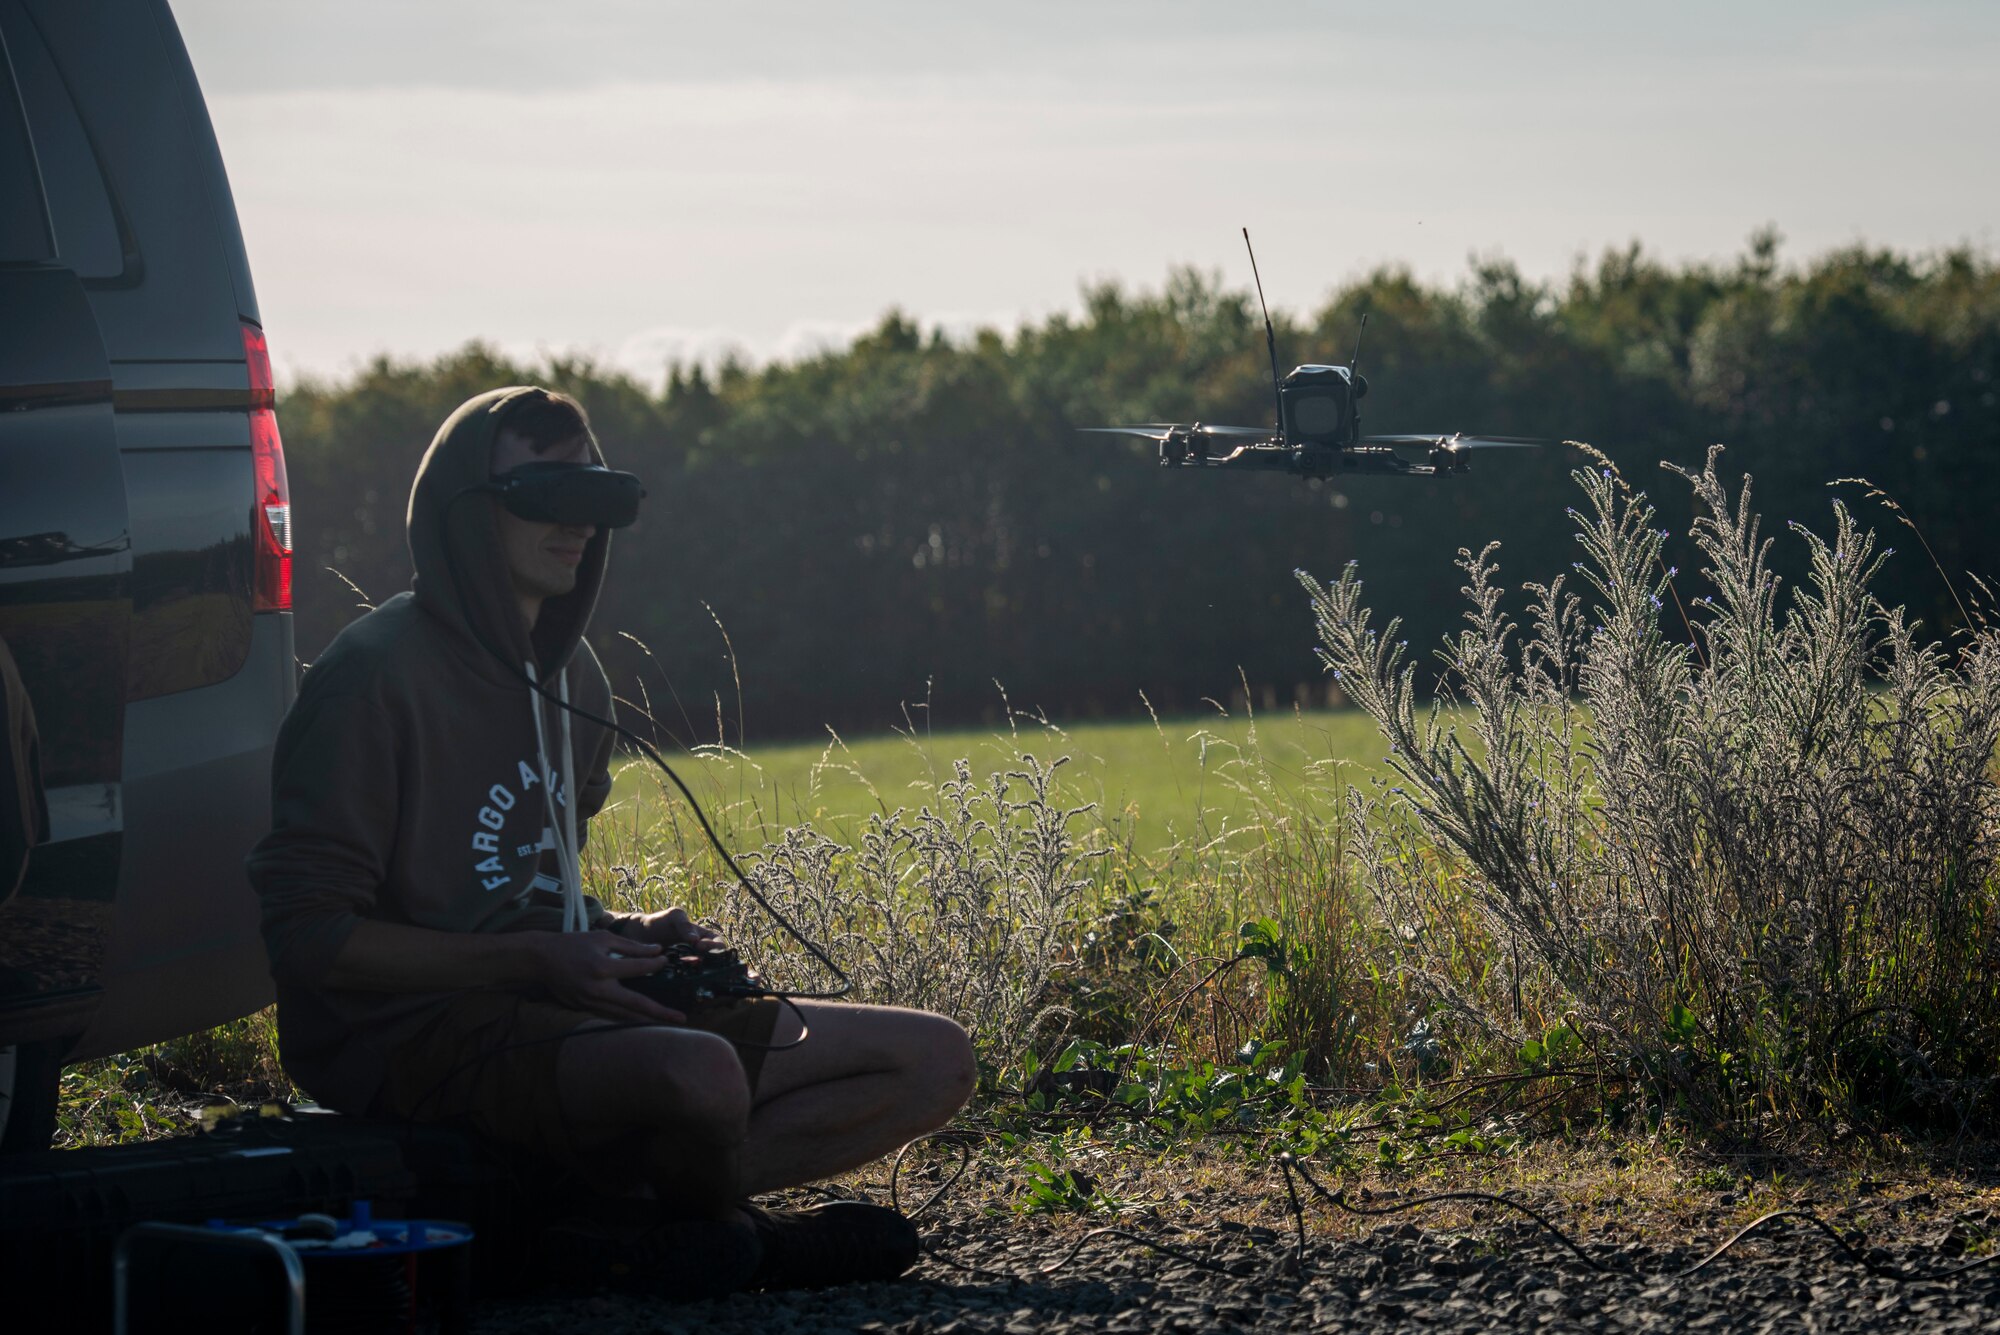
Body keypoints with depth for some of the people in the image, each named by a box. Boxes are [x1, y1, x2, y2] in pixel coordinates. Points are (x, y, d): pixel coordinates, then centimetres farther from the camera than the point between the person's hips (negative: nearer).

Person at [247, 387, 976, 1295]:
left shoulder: (571, 677, 16)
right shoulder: (379, 674, -11)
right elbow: (308, 937, -15)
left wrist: (624, 935, 4)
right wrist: (534, 962, -18)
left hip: (548, 1016, 9)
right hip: (419, 1040, -9)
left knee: (933, 1060, 1)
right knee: (699, 1074, -40)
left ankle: (600, 1197, -14)